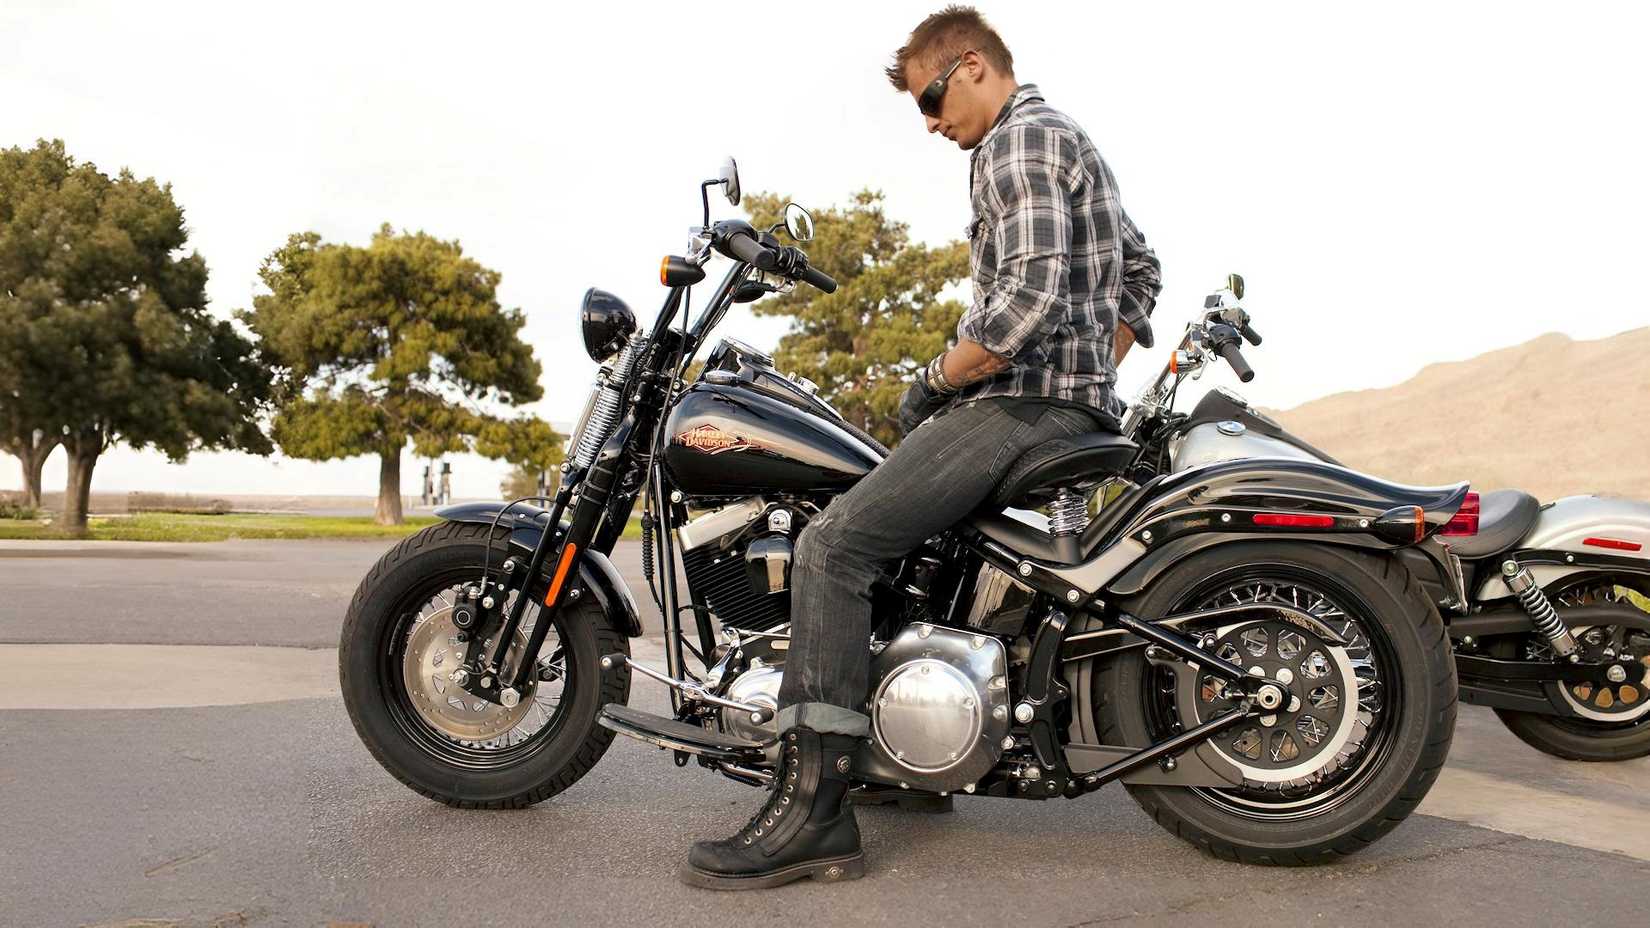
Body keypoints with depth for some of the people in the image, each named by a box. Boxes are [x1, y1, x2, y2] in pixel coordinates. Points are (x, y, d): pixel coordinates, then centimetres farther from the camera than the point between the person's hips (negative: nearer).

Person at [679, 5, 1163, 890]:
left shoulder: (1017, 141, -8)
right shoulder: (1067, 136, 24)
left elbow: (1028, 300, -23)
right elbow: (1139, 268, 31)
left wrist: (936, 377, -11)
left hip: (1023, 400, -11)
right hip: (1080, 404, 11)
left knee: (833, 542, -19)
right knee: (909, 514, 24)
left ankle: (814, 804, -22)